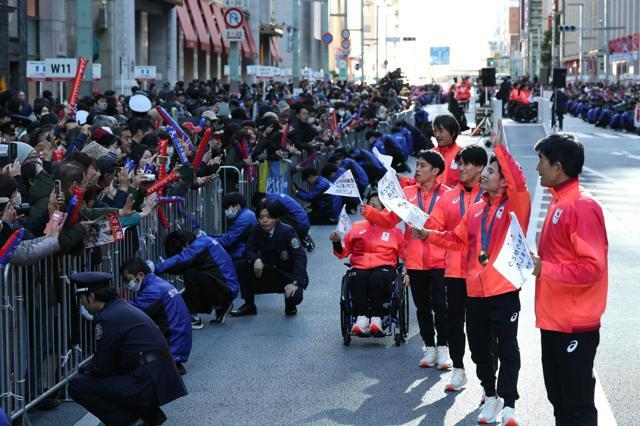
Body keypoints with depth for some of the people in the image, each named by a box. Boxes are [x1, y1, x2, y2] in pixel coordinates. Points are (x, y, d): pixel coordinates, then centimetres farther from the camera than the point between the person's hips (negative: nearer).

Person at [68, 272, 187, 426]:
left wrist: (83, 369, 12)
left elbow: (101, 367, -7)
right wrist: (89, 368, 20)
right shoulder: (123, 308, 16)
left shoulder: (107, 318, -12)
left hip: (146, 386, -9)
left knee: (77, 385, -5)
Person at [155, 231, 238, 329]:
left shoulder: (200, 244, -16)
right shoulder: (203, 241, 11)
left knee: (190, 274, -22)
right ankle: (221, 307, 19)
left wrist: (155, 269, -28)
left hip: (226, 290, -10)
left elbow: (180, 260, -30)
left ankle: (193, 319, -13)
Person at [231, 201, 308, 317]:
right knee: (244, 266, -19)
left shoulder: (287, 231, -20)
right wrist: (255, 260, -32)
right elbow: (249, 250, -6)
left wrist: (295, 282, -34)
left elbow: (300, 257, -24)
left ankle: (290, 306, 8)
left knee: (294, 296, -33)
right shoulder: (257, 230, -6)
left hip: (289, 275, -4)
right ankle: (249, 305, -3)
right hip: (269, 274, 4)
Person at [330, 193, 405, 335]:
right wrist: (337, 243, -2)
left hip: (384, 267, -1)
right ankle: (361, 317, -43)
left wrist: (406, 272, -4)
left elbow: (405, 254, 13)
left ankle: (376, 318, -41)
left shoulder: (394, 230, 19)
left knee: (377, 278, -37)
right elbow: (343, 253, 18)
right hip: (360, 267, 1)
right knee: (357, 277, -35)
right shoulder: (357, 227, 24)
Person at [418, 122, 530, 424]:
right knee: (479, 346, 13)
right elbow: (458, 239, 20)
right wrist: (429, 235, 8)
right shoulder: (476, 209, 13)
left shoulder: (515, 204, -7)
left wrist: (499, 147, -29)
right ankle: (491, 396, 26)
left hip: (504, 289, -7)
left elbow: (518, 182, -27)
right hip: (475, 289, 7)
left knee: (507, 348, -2)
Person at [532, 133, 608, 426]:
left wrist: (544, 268, -22)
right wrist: (537, 263, 6)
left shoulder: (582, 206, -17)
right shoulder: (559, 202, 11)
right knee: (558, 398, 17)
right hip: (553, 321, 9)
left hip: (574, 326, -9)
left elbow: (592, 267, -22)